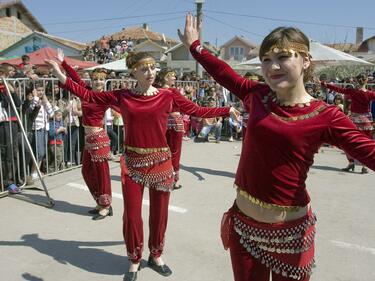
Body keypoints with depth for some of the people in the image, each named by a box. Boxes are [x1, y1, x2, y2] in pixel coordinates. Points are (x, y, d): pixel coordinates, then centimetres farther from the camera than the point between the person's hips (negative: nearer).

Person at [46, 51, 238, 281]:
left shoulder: (168, 96, -2)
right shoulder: (122, 96, 0)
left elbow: (197, 111, 2)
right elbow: (89, 96, 4)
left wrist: (228, 110, 1)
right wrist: (61, 76, 0)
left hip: (161, 161, 0)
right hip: (133, 162, 0)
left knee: (159, 213, 12)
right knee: (132, 215, 7)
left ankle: (156, 256, 37)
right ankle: (135, 260, 31)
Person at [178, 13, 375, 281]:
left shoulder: (326, 117, -12)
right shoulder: (257, 96, -2)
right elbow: (223, 72, 10)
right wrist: (195, 45, 21)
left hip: (289, 229, -3)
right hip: (244, 222, 4)